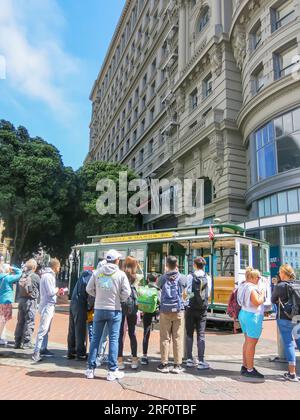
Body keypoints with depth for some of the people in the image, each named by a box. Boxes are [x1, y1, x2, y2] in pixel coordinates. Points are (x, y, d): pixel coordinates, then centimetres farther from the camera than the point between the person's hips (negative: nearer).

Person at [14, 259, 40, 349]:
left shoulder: (23, 276, 6)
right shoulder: (35, 277, -11)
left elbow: (19, 289, 10)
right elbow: (40, 289, -2)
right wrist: (36, 295, 15)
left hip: (21, 299, 6)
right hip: (31, 300, -6)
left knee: (20, 322, 14)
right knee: (29, 323, 1)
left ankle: (17, 342, 21)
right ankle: (26, 343, 3)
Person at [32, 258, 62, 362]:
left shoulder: (50, 275, 13)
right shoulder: (48, 276, -16)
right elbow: (51, 292, -20)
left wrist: (57, 292, 11)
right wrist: (57, 289, -2)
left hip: (49, 306, 10)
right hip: (47, 306, -10)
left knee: (46, 329, 15)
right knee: (43, 329, -10)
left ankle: (43, 349, 24)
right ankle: (36, 352, -8)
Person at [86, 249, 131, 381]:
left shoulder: (97, 273, -1)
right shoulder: (121, 274, -8)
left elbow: (89, 289, 2)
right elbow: (127, 292, -12)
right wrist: (121, 300, 6)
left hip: (99, 309, 3)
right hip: (114, 310, -2)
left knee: (95, 338, 13)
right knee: (113, 339, 6)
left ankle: (90, 369, 20)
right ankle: (113, 371, 11)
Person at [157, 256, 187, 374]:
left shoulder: (162, 278, -3)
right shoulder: (182, 278, -2)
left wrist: (167, 272, 14)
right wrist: (177, 272, 17)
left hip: (165, 311, 0)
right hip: (178, 311, 0)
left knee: (165, 338, 7)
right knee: (178, 338, 6)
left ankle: (164, 364, 12)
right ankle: (177, 365, 10)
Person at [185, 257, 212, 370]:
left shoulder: (190, 277, -6)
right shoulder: (208, 278, -1)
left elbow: (188, 291, -7)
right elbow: (208, 293, 0)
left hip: (191, 308, -1)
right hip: (202, 309, 1)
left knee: (189, 334, 10)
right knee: (201, 334, 5)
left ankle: (190, 359, 14)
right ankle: (201, 361, 3)